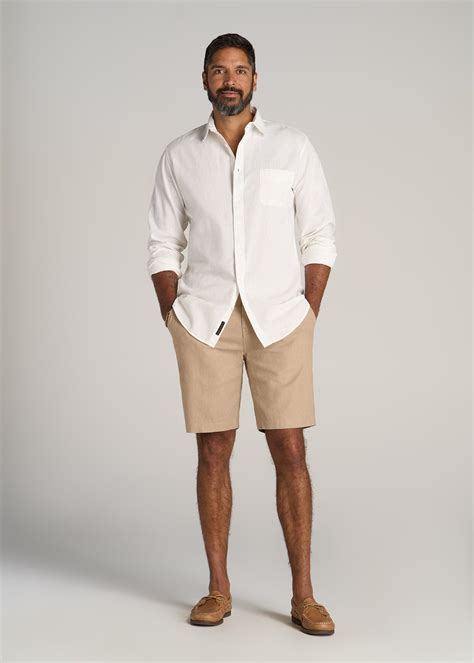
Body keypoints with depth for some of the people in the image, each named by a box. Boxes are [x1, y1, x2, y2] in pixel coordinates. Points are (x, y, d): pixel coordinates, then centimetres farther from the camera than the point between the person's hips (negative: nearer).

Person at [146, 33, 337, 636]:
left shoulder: (293, 147, 5)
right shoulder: (180, 155, 9)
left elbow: (319, 237, 5)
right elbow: (163, 245, 11)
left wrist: (308, 315, -2)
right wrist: (174, 320, 2)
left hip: (279, 317, -1)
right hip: (204, 320, 1)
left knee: (290, 451, -2)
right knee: (213, 452, 4)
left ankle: (303, 595, 6)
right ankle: (218, 590, 15)